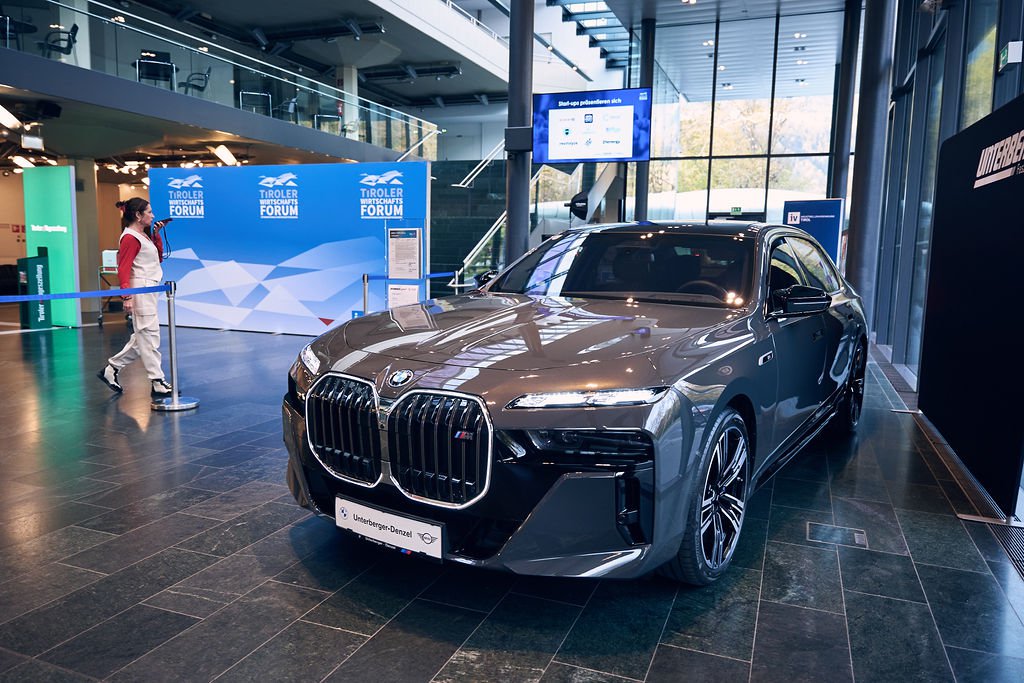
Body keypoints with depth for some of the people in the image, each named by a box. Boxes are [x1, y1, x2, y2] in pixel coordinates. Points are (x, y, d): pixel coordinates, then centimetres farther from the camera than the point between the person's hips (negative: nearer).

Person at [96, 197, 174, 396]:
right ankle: (157, 383, -3)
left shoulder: (143, 235, 16)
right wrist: (127, 296, -26)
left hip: (150, 289, 10)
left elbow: (159, 257, 21)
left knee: (142, 337, 15)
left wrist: (156, 235, 12)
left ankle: (111, 368, 24)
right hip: (140, 290, -10)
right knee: (149, 335, -7)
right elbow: (123, 269, -18)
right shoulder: (130, 238, -12)